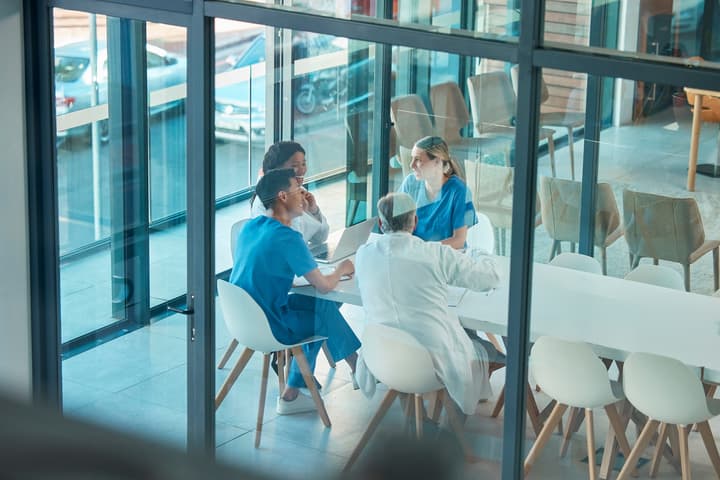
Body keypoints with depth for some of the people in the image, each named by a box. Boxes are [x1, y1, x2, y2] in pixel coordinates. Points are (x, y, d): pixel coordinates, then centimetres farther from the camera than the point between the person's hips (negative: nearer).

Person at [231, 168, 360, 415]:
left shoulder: (250, 226, 3)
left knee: (318, 303, 21)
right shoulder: (287, 238, -22)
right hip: (268, 327, -8)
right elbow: (324, 285, -16)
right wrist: (341, 269, 4)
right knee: (326, 309, 12)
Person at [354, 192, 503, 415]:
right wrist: (485, 261, 28)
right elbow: (490, 277, 2)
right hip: (436, 360, -4)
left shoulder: (363, 254, -2)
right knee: (488, 352, 23)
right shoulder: (438, 254, -10)